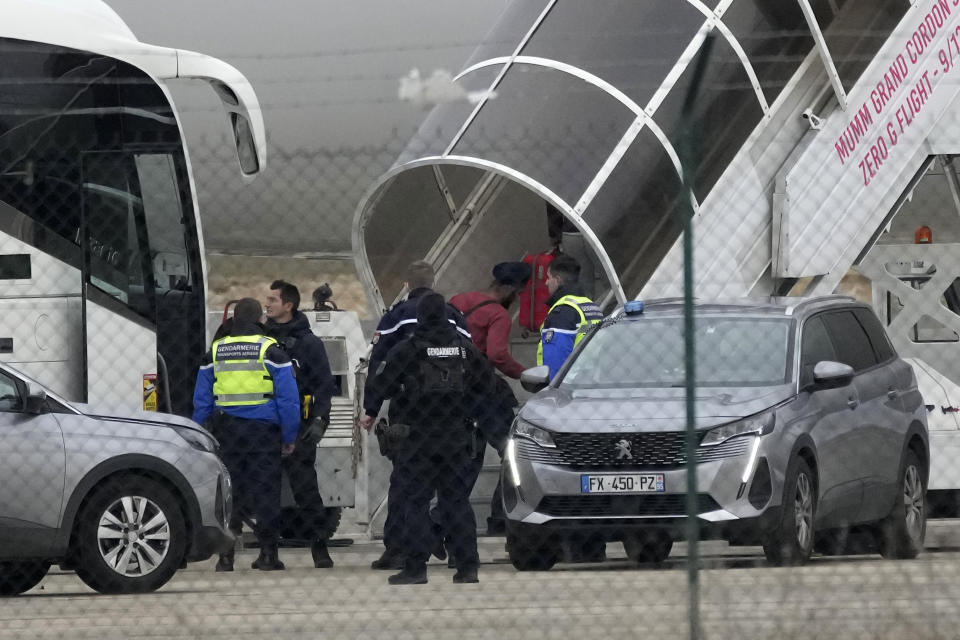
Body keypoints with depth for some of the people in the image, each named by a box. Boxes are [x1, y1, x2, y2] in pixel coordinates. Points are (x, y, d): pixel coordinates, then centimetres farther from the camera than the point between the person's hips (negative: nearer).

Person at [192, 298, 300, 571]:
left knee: (228, 493, 5)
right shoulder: (271, 351, -3)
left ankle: (225, 556, 2)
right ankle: (268, 554, 2)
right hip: (263, 433, -3)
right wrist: (289, 438, 0)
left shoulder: (215, 351, 9)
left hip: (226, 433, 3)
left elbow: (201, 400, 11)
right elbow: (288, 398, -6)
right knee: (265, 491, 2)